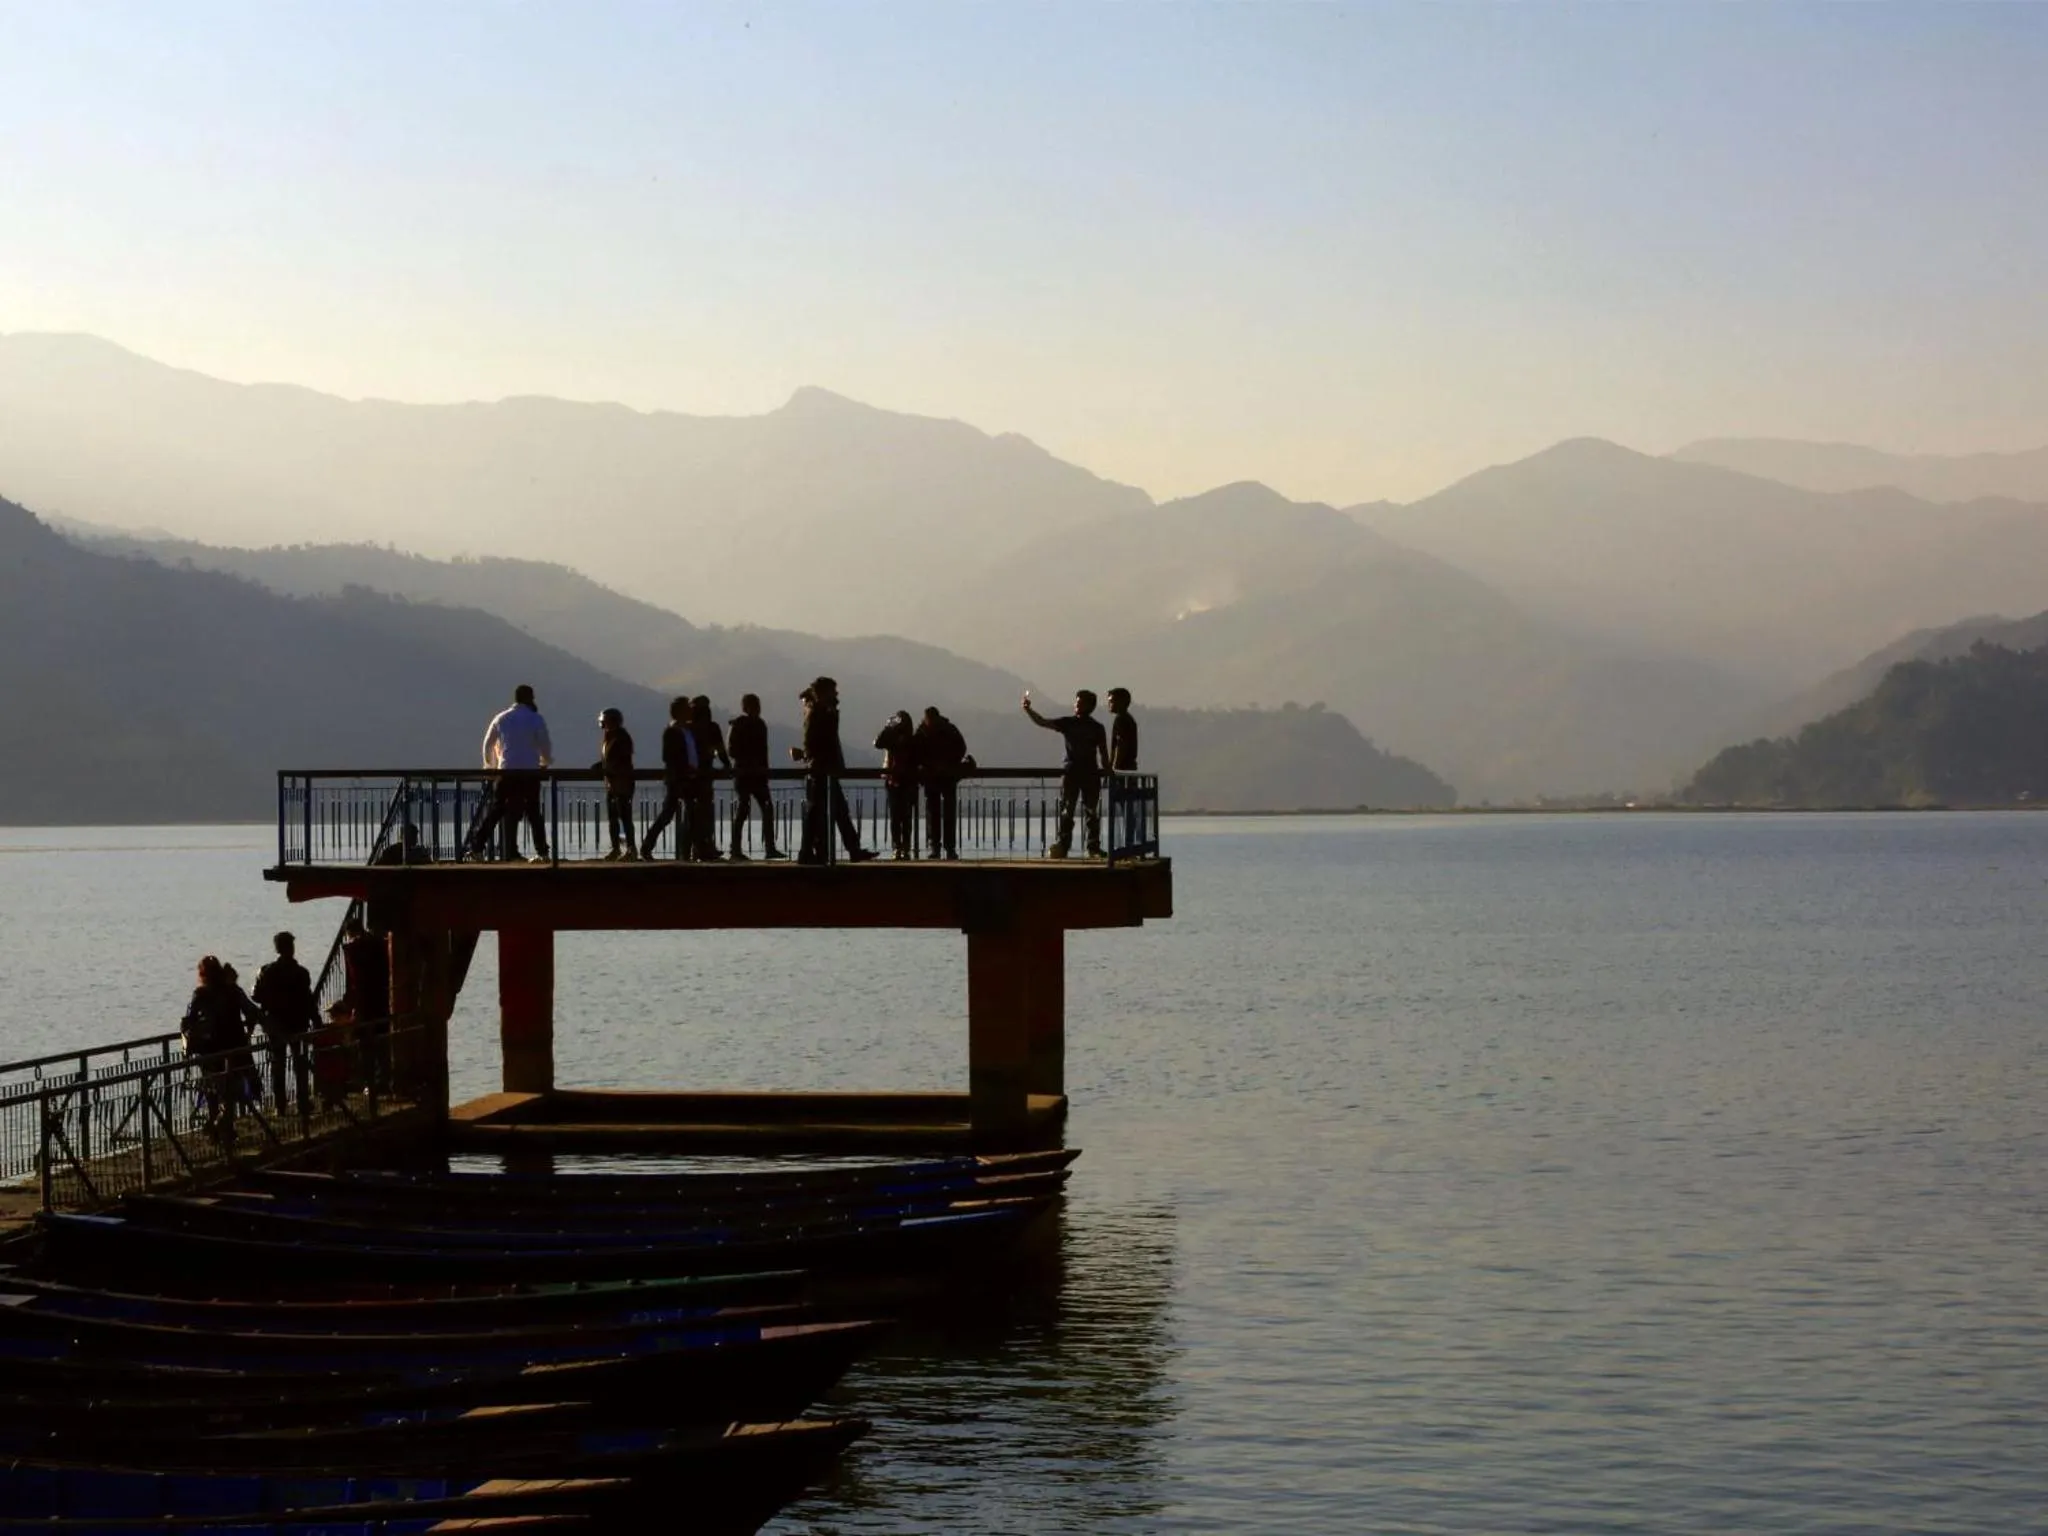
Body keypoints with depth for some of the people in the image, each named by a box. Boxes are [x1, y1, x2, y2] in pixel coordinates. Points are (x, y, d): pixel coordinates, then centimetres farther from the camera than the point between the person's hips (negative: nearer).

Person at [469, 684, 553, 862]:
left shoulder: (501, 719, 8)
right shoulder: (536, 719, 0)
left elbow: (488, 745, 15)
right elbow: (546, 746, 1)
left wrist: (490, 765, 32)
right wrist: (546, 762, 23)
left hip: (507, 771, 1)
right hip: (531, 772, -1)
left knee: (496, 810, 4)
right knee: (533, 812, 6)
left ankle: (477, 848, -1)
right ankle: (542, 852, 2)